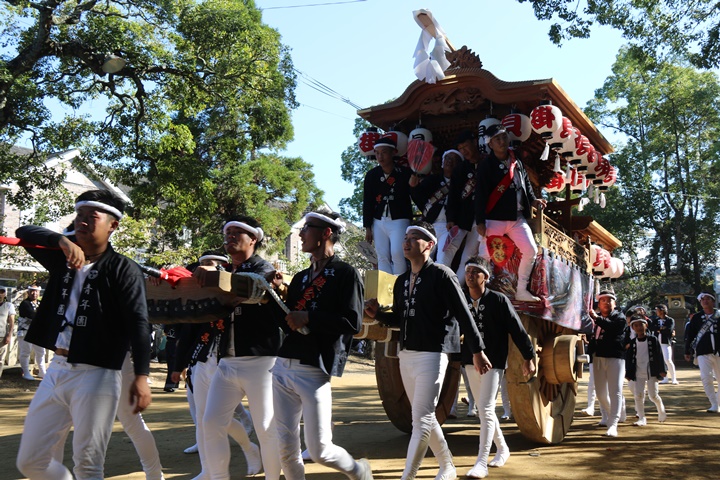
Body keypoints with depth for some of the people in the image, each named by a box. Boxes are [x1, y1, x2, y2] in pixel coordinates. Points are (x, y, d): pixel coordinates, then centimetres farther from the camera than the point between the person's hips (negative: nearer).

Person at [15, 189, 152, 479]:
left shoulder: (123, 269, -8)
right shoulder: (62, 258, 11)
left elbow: (138, 323, -17)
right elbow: (24, 233, 7)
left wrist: (141, 376, -29)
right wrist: (62, 240, -13)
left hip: (96, 375, -6)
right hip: (56, 370, 7)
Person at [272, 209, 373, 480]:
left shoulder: (346, 274, -4)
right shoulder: (301, 277, 18)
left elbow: (353, 322, -14)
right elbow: (286, 321, 17)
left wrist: (308, 317, -16)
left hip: (314, 372, -7)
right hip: (282, 368, 7)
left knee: (320, 451, -3)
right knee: (286, 448, 7)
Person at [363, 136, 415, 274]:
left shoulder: (405, 173, -4)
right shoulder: (372, 175, 4)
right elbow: (367, 202, 6)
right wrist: (368, 227, 4)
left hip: (399, 220, -3)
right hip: (379, 221, 4)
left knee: (397, 253, -18)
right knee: (382, 257, 0)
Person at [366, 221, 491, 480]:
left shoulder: (441, 275, -8)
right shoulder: (401, 281, 13)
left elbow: (463, 314, -11)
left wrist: (477, 350, -13)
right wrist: (377, 314, 1)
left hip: (431, 355, -8)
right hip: (405, 355, 8)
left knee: (421, 420, -8)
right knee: (425, 418, 16)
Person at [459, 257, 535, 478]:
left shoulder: (498, 300, -10)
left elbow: (517, 329, -7)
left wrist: (529, 357, -5)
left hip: (494, 363, -5)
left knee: (486, 410, -13)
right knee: (484, 411, 16)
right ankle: (502, 449, 35)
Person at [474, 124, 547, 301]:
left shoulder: (517, 163, 10)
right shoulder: (486, 166, -7)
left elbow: (526, 185, 20)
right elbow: (480, 195, -11)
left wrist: (533, 200, 2)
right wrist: (480, 222, -15)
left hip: (518, 219, 6)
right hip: (494, 219, -5)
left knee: (531, 250, 3)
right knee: (485, 255, -8)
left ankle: (521, 290, 15)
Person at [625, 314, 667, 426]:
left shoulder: (653, 340, -2)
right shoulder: (632, 343, 3)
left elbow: (659, 355, -1)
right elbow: (628, 358, 6)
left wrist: (662, 370, -5)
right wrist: (628, 373, 3)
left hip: (651, 373, -2)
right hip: (638, 374, 2)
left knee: (653, 395, 0)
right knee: (638, 395, -2)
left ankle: (661, 410, 30)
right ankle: (641, 418, 6)